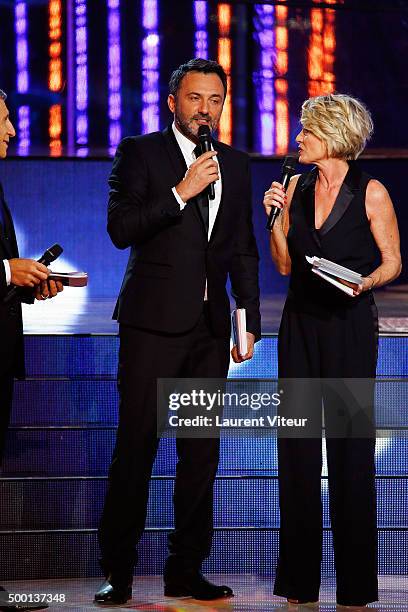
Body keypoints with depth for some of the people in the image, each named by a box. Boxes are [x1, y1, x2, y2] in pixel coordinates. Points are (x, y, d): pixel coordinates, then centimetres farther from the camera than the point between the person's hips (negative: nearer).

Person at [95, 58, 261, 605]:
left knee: (202, 452, 7)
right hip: (154, 321, -5)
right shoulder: (139, 153, 0)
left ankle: (186, 572, 15)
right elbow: (121, 229, -11)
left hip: (211, 326, 5)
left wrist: (250, 322, 13)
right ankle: (117, 573, 4)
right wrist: (181, 192, -18)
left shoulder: (236, 165, 14)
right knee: (136, 447, -5)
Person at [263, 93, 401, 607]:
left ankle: (355, 582, 9)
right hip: (301, 323, 5)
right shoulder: (297, 187, 7)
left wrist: (365, 283, -19)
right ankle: (299, 577, 14)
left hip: (349, 324, -5)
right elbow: (284, 265, 9)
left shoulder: (371, 193, -7)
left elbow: (392, 262, -1)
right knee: (297, 444, 5)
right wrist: (276, 216, -4)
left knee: (350, 445, 0)